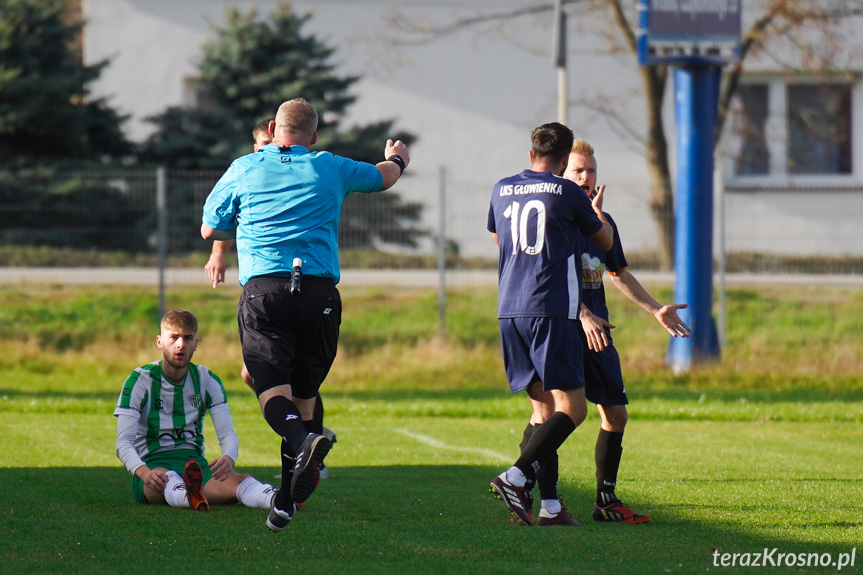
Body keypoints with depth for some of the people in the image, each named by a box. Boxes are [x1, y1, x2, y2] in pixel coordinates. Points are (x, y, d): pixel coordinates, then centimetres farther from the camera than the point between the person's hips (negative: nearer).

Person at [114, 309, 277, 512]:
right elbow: (124, 442, -9)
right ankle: (189, 496, -77)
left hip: (196, 465, 3)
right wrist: (143, 472, -32)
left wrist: (228, 458, -24)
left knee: (237, 480, -32)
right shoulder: (140, 380, -1)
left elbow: (227, 434, 3)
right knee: (167, 478, -42)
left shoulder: (207, 381, 10)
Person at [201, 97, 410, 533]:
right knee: (303, 391, 11)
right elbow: (383, 177, 35)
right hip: (319, 292, 2)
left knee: (271, 387, -11)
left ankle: (302, 441, -43)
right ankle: (288, 501, 10)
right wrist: (396, 157, 58)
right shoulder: (330, 169, 15)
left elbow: (210, 229, 21)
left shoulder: (244, 169, 12)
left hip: (263, 289, -2)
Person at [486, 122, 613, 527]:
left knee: (543, 407, 10)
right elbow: (606, 241, 14)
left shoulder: (502, 190, 13)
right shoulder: (567, 193, -1)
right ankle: (517, 476, -23)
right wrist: (597, 212, 34)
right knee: (571, 408, -5)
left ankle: (548, 504, 3)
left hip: (509, 311, 6)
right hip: (551, 310, -6)